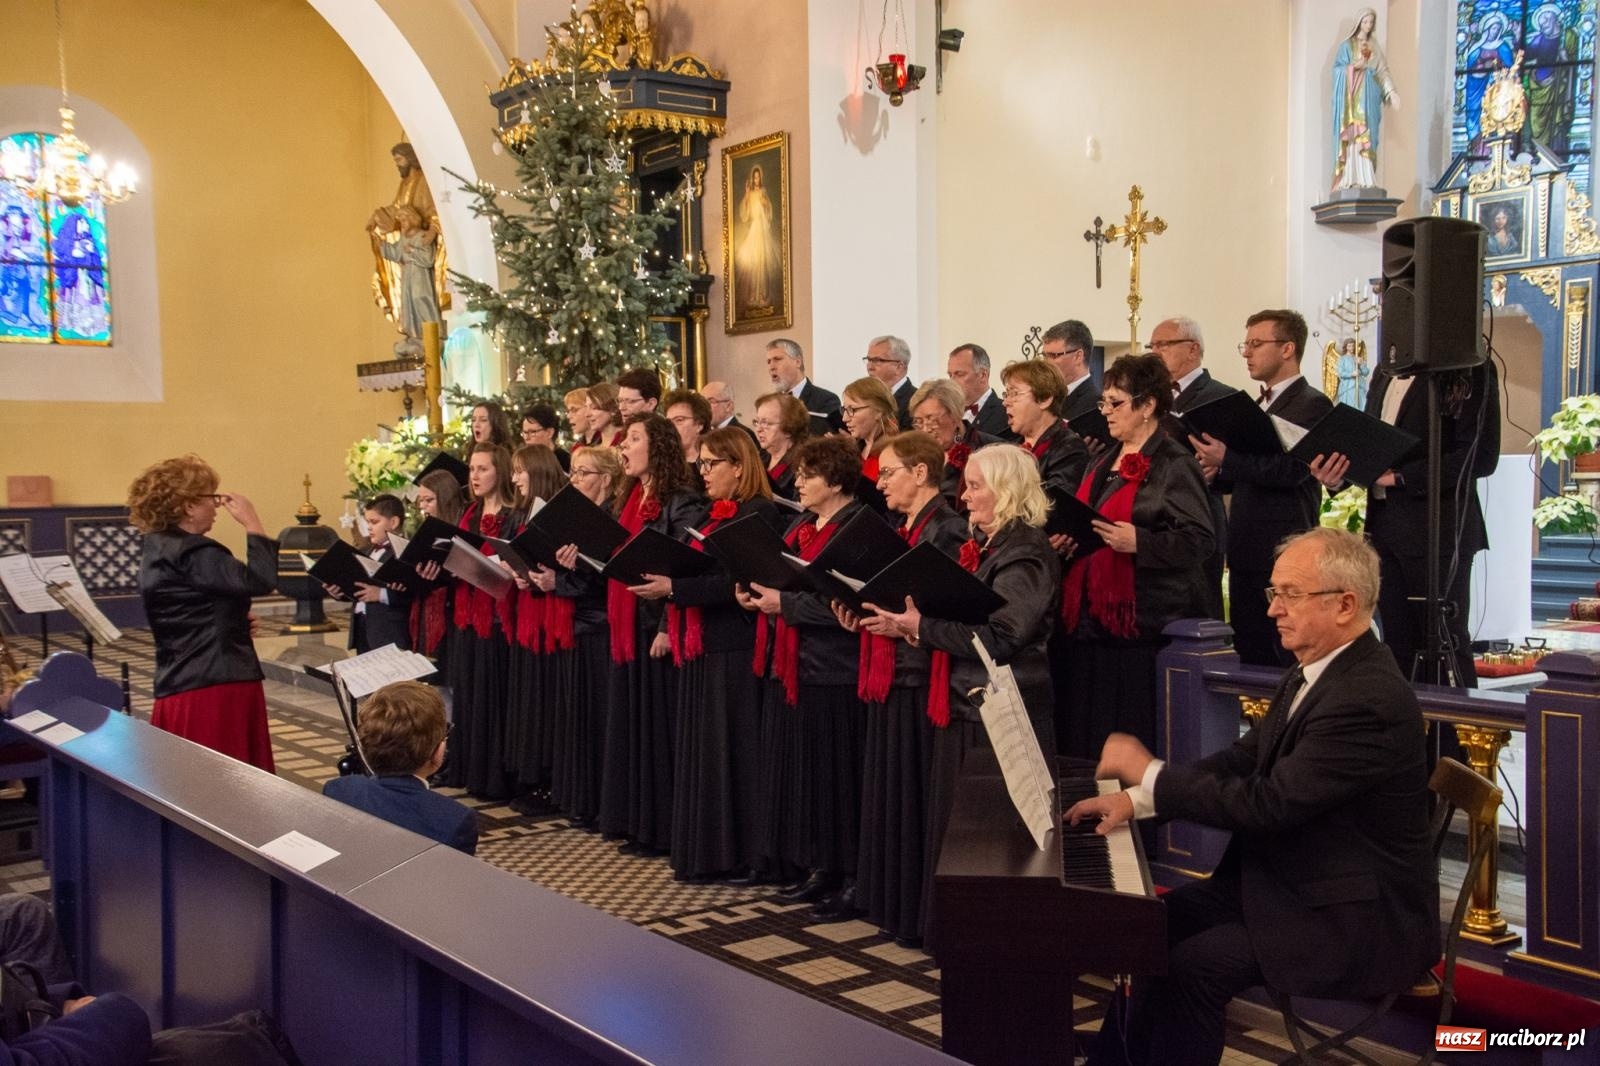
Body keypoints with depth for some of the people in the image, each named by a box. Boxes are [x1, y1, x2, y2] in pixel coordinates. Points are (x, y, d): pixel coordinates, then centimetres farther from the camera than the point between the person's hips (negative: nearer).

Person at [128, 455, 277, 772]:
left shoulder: (158, 552, 15)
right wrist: (252, 523, -15)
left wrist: (235, 622, 12)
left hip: (179, 688, 10)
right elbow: (260, 580, -25)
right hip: (217, 688, -10)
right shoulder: (192, 554, -16)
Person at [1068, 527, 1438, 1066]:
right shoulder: (1316, 670, 5)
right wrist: (1135, 798, -5)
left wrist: (1149, 773, -18)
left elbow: (1267, 803, -27)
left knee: (1189, 968, -20)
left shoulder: (1368, 698, -26)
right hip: (1287, 878, 10)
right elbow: (1244, 759, 7)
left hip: (1355, 921, -9)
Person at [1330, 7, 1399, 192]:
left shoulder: (1375, 48, 18)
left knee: (1367, 137, -4)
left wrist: (1391, 92, -3)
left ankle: (1365, 180, -8)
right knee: (1351, 136, -12)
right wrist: (1353, 66, -19)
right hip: (1352, 96, -4)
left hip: (1369, 96, 4)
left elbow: (1383, 72, 10)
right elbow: (1337, 69, -1)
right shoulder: (1347, 45, 7)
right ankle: (1349, 179, -16)